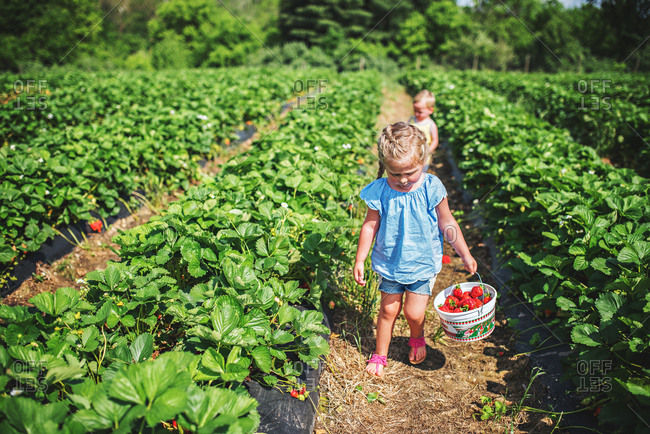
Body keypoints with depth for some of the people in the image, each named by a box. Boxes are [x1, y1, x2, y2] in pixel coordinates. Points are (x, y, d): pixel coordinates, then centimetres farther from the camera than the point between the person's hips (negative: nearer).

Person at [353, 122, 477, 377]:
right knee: (388, 309, 10)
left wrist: (465, 255, 0)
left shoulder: (431, 188, -16)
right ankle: (380, 354, 31)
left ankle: (417, 338, 37)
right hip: (390, 262, 1)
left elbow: (446, 223, -4)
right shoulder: (379, 192, -15)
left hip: (423, 263, -1)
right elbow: (370, 226, -4)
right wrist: (359, 260, 0)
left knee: (414, 313, 1)